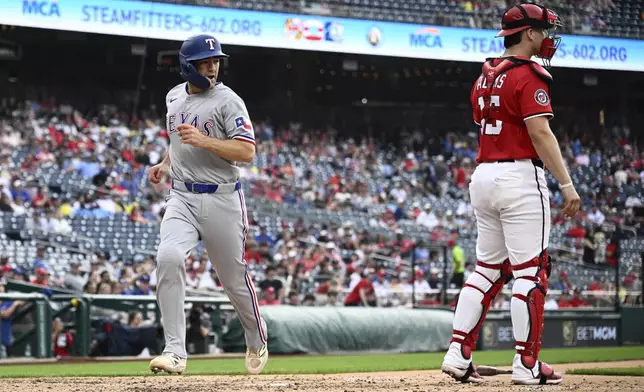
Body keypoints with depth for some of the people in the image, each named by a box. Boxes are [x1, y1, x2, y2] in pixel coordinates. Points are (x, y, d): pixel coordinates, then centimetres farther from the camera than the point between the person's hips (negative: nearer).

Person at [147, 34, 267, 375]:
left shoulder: (228, 101, -9)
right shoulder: (174, 97, 10)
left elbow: (248, 152, -17)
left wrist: (203, 141, -28)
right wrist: (165, 163, 10)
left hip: (222, 198, -4)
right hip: (182, 197, 4)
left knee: (233, 276, 7)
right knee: (169, 258, -22)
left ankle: (257, 343, 36)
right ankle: (175, 351, -22)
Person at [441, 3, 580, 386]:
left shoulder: (486, 76, 16)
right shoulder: (530, 74, -10)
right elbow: (540, 133, -18)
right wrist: (567, 184, -19)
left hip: (483, 176, 9)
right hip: (520, 176, -9)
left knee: (488, 269, 12)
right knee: (530, 270, -5)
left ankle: (458, 355, 7)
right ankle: (527, 364, -5)